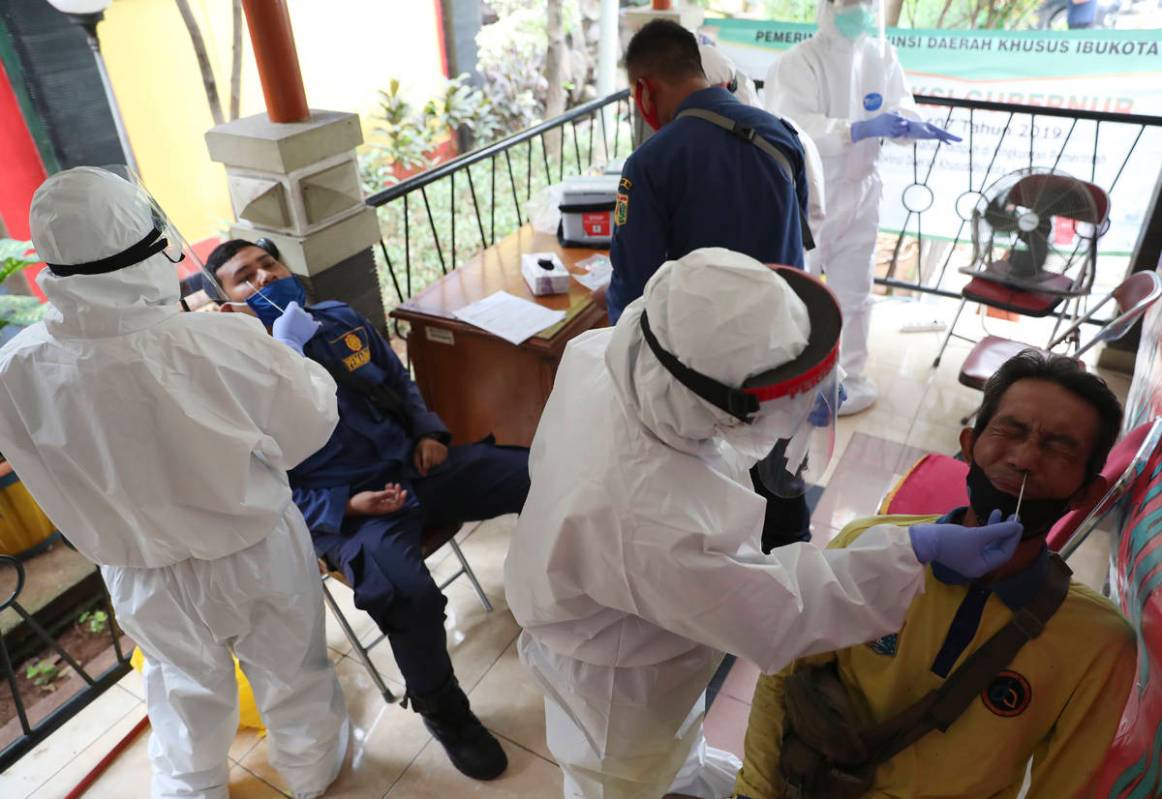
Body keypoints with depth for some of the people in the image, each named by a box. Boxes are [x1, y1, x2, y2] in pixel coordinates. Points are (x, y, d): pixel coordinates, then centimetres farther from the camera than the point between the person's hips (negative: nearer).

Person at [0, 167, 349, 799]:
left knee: (186, 695, 30)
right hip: (257, 552, -1)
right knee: (292, 675, 26)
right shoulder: (224, 342, -33)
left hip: (145, 577, 2)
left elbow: (61, 483, -4)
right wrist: (288, 350, -1)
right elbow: (308, 427, -17)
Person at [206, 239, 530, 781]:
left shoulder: (339, 319, 9)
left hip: (416, 466, 6)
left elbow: (401, 383, 21)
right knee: (406, 594, -34)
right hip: (345, 510, -5)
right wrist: (347, 507, -20)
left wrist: (428, 432, 3)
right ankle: (442, 712, -3)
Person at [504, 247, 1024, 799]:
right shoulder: (651, 522, -49)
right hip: (612, 675, -7)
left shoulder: (600, 349, -29)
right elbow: (778, 615, -30)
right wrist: (915, 551, -27)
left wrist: (785, 414, -13)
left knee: (679, 719, 39)